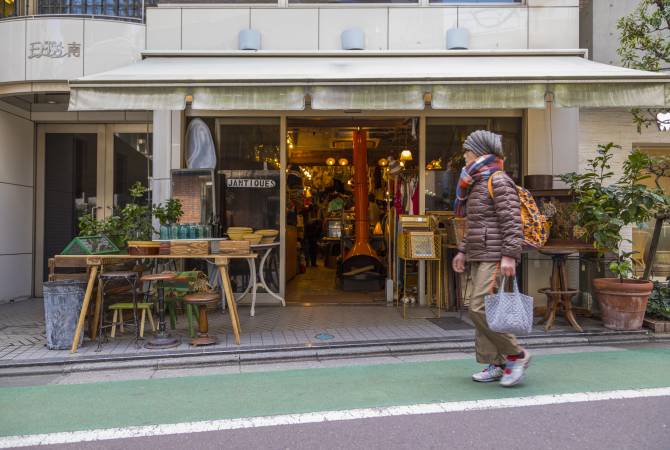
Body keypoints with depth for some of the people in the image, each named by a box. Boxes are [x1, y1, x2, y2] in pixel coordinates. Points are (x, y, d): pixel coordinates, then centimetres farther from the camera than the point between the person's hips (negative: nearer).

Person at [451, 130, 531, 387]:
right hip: (479, 257, 10)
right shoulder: (477, 185, 20)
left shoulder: (499, 181, -9)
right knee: (480, 311, 7)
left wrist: (509, 256, -24)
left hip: (495, 257, -10)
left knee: (480, 309, -15)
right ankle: (495, 365, 14)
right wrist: (463, 251, 23)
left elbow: (512, 221, -17)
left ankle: (517, 355, 0)